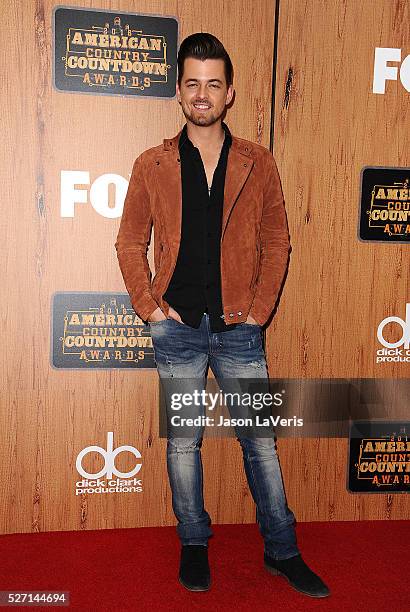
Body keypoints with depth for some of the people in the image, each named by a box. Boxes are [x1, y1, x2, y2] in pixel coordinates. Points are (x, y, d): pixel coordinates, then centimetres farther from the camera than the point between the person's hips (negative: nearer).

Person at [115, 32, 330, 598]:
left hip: (240, 329, 0)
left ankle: (282, 551, 25)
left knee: (261, 440, 7)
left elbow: (276, 240, 5)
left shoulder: (258, 163, 3)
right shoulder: (152, 166, 2)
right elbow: (130, 241, 5)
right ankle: (193, 545, 29)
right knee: (183, 442, 10)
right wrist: (150, 307, -3)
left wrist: (259, 309, -2)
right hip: (178, 329, 0)